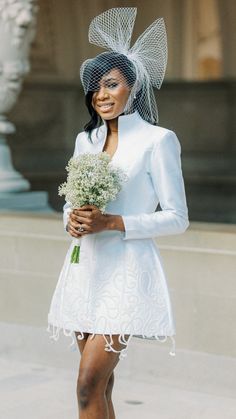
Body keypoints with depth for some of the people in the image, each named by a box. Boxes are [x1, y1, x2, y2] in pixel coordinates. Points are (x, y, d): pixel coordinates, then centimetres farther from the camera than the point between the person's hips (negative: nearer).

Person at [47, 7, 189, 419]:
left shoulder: (157, 140, -7)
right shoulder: (86, 139, 12)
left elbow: (177, 218, -7)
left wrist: (112, 223, -17)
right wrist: (72, 218, -4)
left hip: (126, 272, -6)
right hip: (86, 267, 6)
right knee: (100, 385, 11)